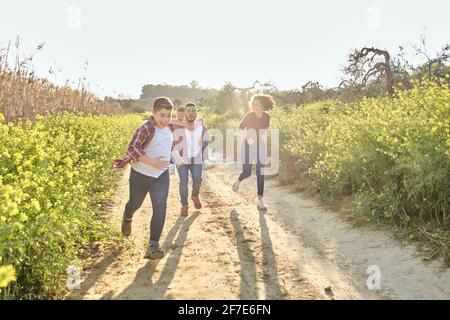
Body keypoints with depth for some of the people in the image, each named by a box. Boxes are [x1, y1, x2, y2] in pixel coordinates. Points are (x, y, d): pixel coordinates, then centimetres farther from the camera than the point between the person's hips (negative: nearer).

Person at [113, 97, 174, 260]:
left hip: (161, 176, 4)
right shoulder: (146, 128, -20)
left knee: (160, 209, -10)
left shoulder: (171, 128, 1)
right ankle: (127, 219, 54)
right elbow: (132, 148, -30)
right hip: (141, 174, -4)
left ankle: (153, 245, -5)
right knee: (135, 203, 18)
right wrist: (151, 162, -40)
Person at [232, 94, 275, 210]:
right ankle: (239, 180, 33)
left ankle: (260, 199, 5)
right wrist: (246, 138, -23)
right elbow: (240, 130, -4)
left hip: (260, 146, 2)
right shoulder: (249, 116, -13)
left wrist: (264, 136, -11)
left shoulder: (267, 117, -4)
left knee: (260, 172, -3)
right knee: (247, 172, -5)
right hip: (248, 146, -2)